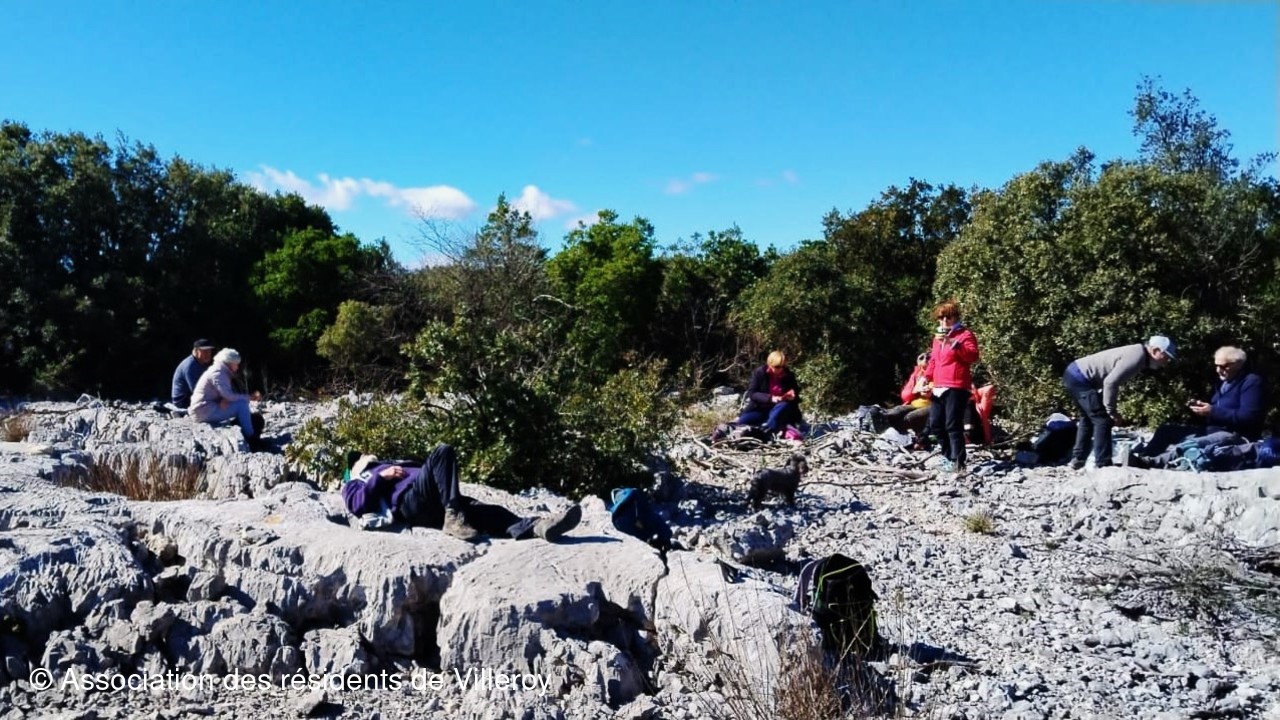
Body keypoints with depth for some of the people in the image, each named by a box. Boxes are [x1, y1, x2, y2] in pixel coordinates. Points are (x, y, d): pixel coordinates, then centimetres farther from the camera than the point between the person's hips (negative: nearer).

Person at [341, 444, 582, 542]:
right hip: (409, 502, -5)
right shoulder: (354, 484, 34)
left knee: (487, 512, -23)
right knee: (443, 452, -26)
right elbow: (357, 505, 8)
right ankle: (453, 517, -38)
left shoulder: (392, 466, 47)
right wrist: (380, 477, 1)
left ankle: (536, 526, -49)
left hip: (435, 506, 5)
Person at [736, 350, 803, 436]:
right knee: (742, 421, -26)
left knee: (784, 406, -34)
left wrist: (792, 396, -19)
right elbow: (751, 393, -13)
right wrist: (770, 398, -27)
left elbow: (796, 399, 6)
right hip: (761, 409, 0)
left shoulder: (789, 376, -3)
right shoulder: (760, 372, -8)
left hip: (780, 413, 0)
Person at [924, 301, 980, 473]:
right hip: (939, 387, 8)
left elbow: (973, 356, -18)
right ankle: (948, 455, 24)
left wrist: (952, 342, -26)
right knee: (935, 424, 10)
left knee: (953, 425, -12)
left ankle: (958, 462, -8)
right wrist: (926, 377, 12)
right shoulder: (938, 337, 21)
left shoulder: (965, 334, -2)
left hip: (956, 387, -8)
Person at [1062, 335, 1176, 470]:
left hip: (1074, 374, 11)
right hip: (1079, 378, -11)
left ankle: (1078, 459, 30)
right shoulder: (1137, 356, -17)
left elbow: (1112, 381, 20)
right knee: (1102, 419, -7)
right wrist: (1112, 411, -15)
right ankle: (1103, 465, -5)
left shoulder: (1136, 354, 14)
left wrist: (1112, 410, 16)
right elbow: (1110, 382, -25)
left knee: (1088, 418, 24)